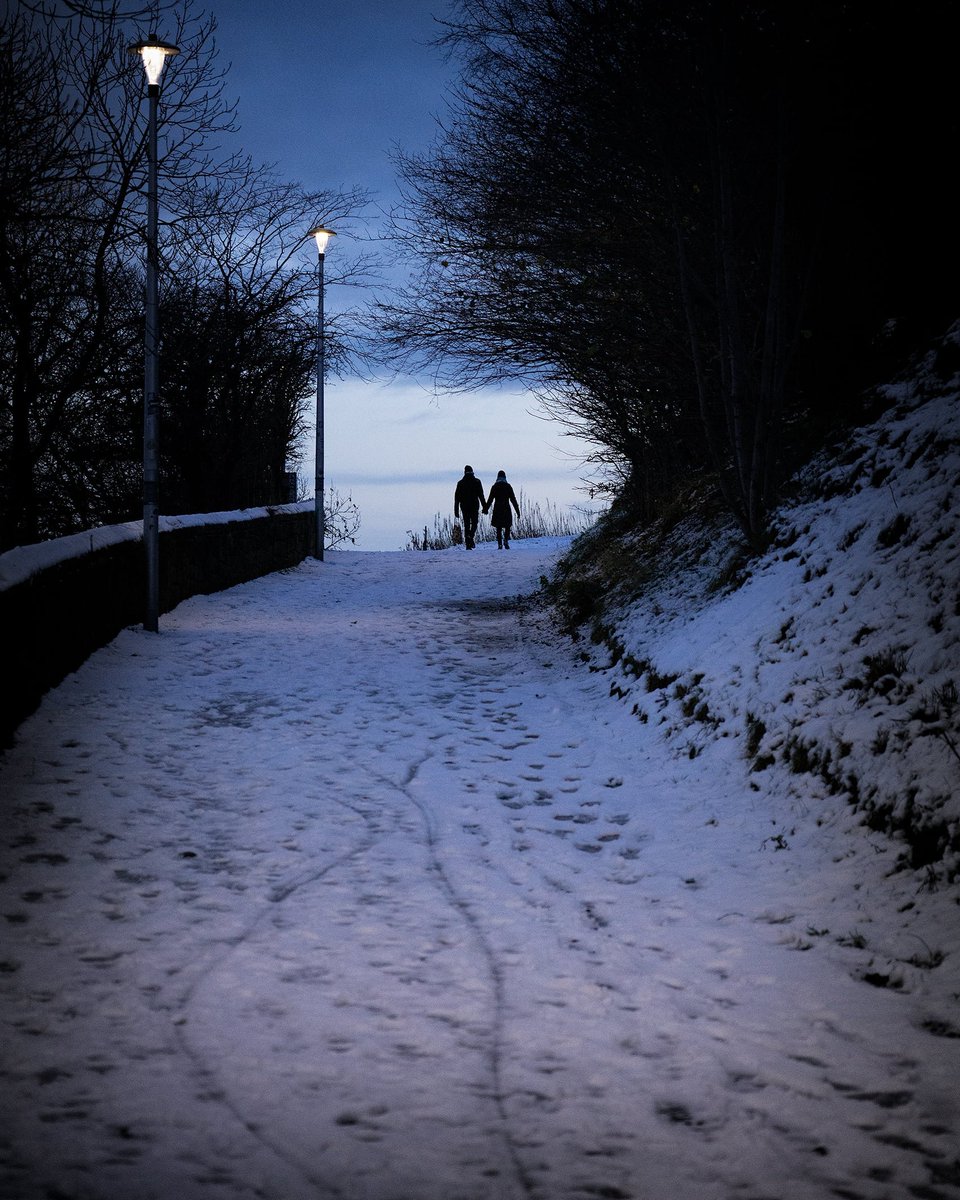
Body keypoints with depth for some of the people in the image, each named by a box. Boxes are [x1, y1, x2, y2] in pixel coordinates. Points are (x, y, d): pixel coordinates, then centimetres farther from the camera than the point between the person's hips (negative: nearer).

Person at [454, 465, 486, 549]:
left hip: (464, 507, 1)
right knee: (474, 523, 9)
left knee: (466, 525, 8)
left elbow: (456, 498, 4)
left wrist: (456, 511, 7)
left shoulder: (460, 483, 4)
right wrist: (485, 507, -1)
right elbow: (481, 496, -5)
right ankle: (471, 536, -20)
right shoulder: (477, 482, -1)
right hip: (474, 506, -1)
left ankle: (468, 544, 2)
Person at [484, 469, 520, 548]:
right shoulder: (508, 486, 0)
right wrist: (517, 510, 4)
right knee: (507, 527, 9)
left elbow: (490, 499, 1)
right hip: (506, 509, -1)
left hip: (497, 509, 1)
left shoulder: (494, 487, 1)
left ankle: (500, 544, -2)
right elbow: (513, 499, 0)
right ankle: (506, 541, -14)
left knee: (498, 528, 6)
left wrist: (486, 509, 12)